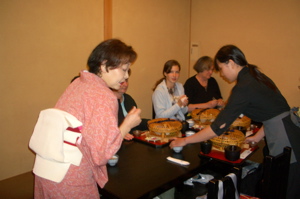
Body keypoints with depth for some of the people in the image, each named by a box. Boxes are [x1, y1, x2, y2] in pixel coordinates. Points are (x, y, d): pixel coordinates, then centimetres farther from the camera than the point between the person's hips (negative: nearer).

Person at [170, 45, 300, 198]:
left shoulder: (244, 86, -19)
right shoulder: (256, 76, 8)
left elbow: (219, 127, -21)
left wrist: (185, 140, -13)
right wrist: (258, 136, 17)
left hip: (284, 138, -9)